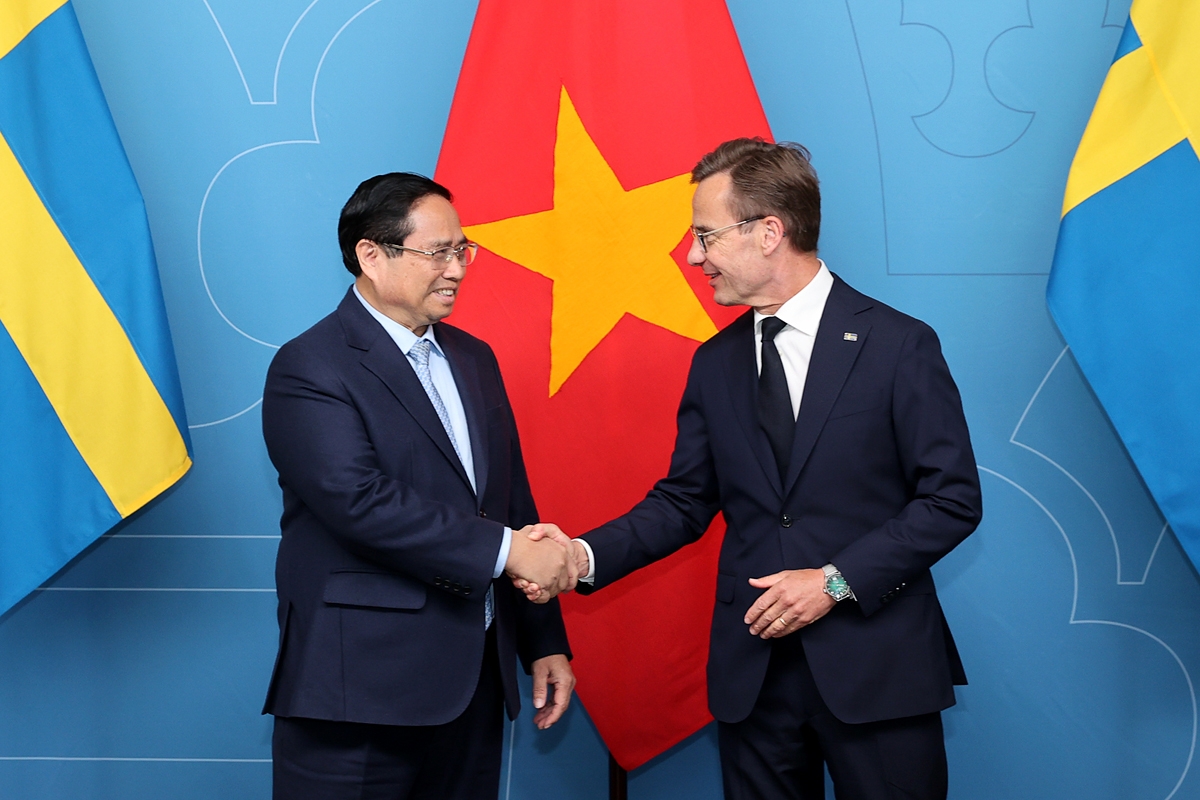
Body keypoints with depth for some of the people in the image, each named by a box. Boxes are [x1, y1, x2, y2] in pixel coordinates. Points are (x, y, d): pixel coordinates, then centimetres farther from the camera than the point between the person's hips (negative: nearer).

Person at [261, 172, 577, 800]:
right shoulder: (309, 369, -9)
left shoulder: (473, 359, 14)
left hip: (474, 679, 7)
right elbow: (361, 501, -22)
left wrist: (544, 643, 14)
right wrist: (504, 550, -20)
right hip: (360, 687, -6)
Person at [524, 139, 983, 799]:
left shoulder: (899, 346, -7)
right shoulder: (715, 363, 8)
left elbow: (953, 499, -8)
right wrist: (585, 555, -7)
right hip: (754, 671, 4)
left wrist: (835, 581, -15)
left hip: (876, 669, -4)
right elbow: (684, 501, 9)